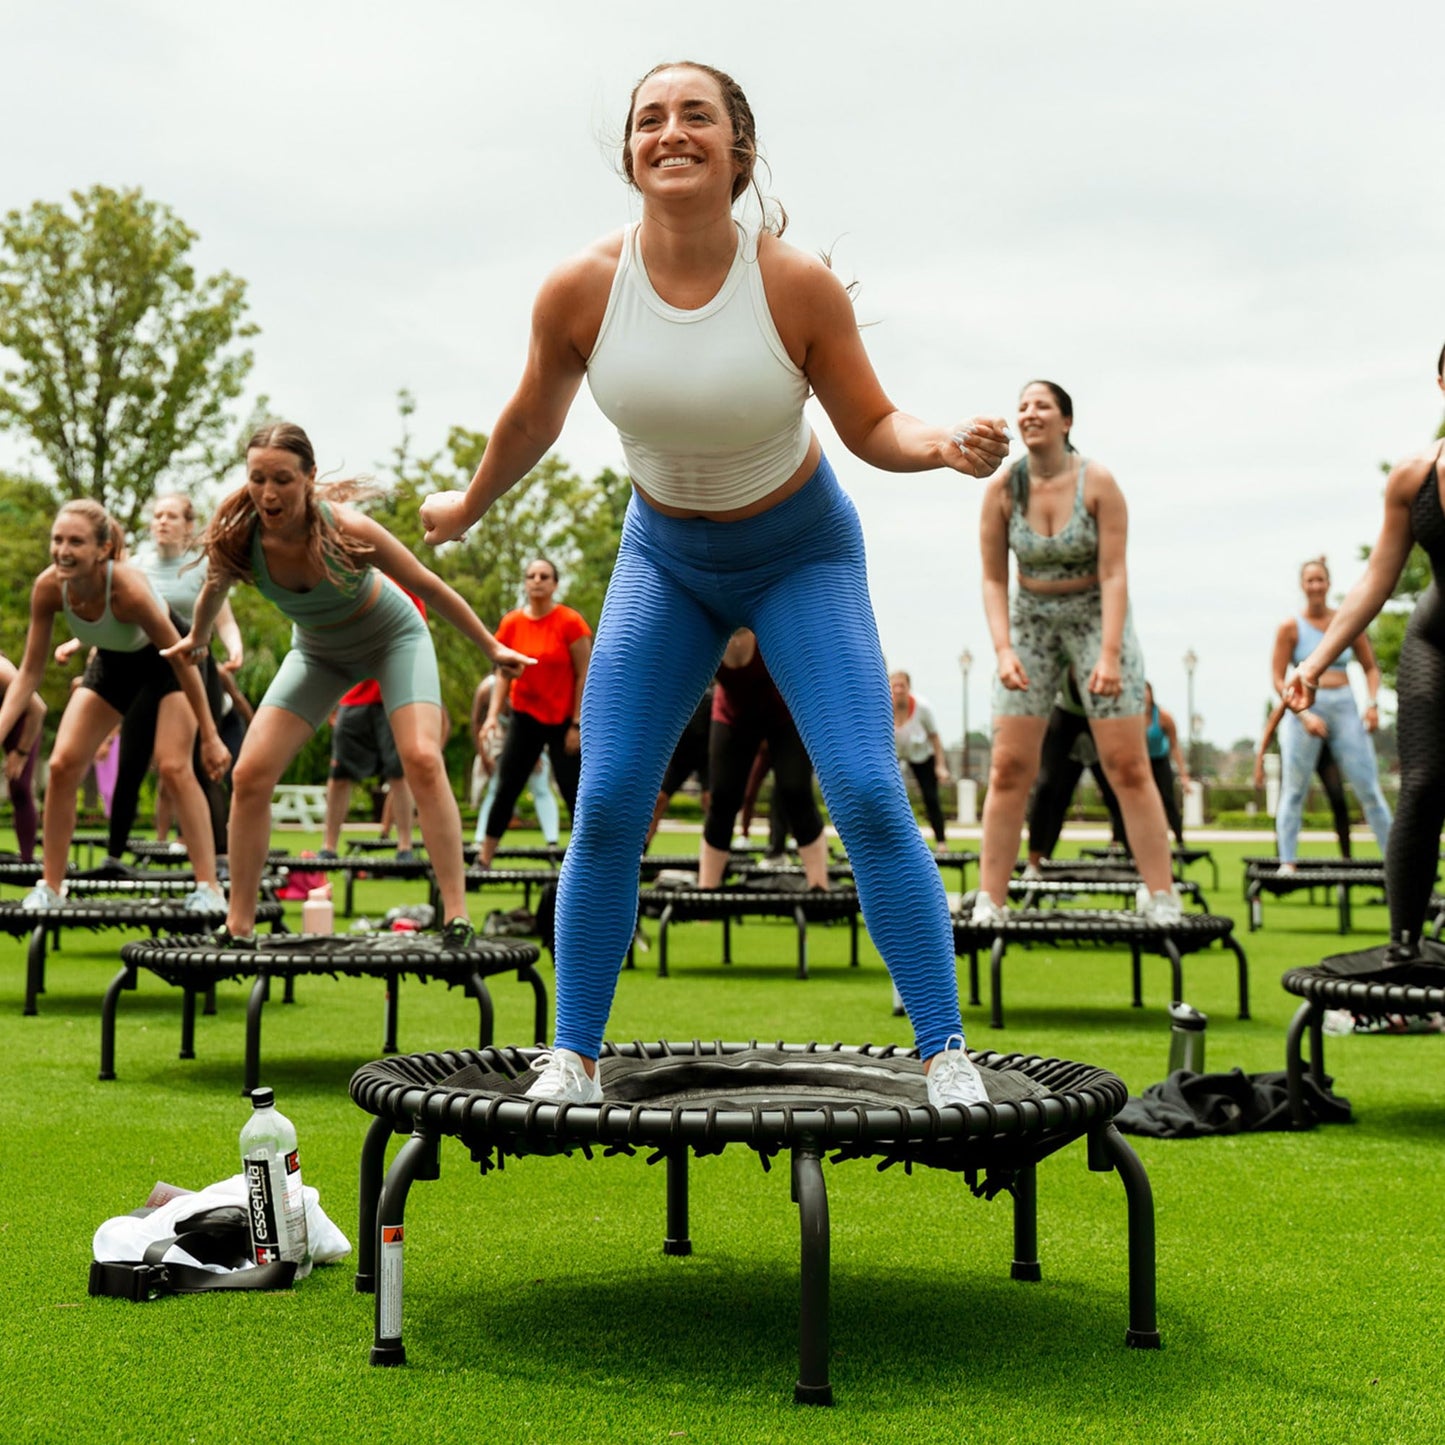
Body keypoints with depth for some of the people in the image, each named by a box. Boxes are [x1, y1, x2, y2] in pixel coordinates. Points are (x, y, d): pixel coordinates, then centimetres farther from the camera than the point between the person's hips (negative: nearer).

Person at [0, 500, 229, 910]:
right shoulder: (48, 587, -26)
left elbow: (182, 659, -29)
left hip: (164, 660, -5)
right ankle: (50, 888, 7)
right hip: (113, 662, 5)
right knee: (62, 766, -4)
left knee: (174, 766, -17)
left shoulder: (128, 588, -40)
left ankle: (209, 888, -12)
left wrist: (209, 737, -24)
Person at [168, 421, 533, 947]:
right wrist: (195, 640, 17)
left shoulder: (347, 529, -36)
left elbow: (430, 587, -21)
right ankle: (238, 927, 3)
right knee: (250, 775, -9)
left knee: (422, 760, -24)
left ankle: (457, 918, -19)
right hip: (317, 652, 4)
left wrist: (492, 649, -11)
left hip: (393, 636, -3)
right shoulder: (235, 538, -27)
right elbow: (213, 592, -1)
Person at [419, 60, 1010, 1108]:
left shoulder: (799, 284, -22)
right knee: (607, 805, -6)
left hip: (802, 555, -2)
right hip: (663, 557, 2)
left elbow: (871, 426, -10)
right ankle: (573, 1057, 9)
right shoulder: (581, 290, -17)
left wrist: (946, 444, -31)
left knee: (869, 797, -13)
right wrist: (468, 507, 17)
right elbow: (533, 419, 3)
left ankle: (946, 1053, -1)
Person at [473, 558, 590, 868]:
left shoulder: (570, 622, -10)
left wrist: (577, 724, -11)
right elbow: (503, 673, 5)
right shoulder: (511, 624, -1)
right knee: (505, 789, 2)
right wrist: (493, 713, -7)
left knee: (574, 794, -1)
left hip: (563, 720, -3)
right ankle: (483, 860, 8)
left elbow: (583, 675, -8)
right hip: (525, 717, 3)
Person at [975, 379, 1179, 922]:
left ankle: (1162, 898, 0)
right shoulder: (1003, 489, -7)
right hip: (1031, 620, 2)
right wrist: (1003, 649, -17)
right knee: (1009, 767, -5)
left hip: (1096, 616, -2)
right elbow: (993, 578, -5)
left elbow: (1113, 574, -16)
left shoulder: (1098, 482, -13)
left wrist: (1109, 655, -24)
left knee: (1128, 764, -5)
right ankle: (989, 902, -1)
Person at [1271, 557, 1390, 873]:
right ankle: (1287, 863, 0)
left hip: (1345, 709, 2)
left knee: (1369, 789, 1)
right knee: (1294, 790, -2)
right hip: (1303, 708, -2)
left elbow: (1371, 667, 15)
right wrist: (1305, 715, -14)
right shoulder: (1291, 627, 0)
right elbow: (1278, 680, -3)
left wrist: (1373, 704, -2)